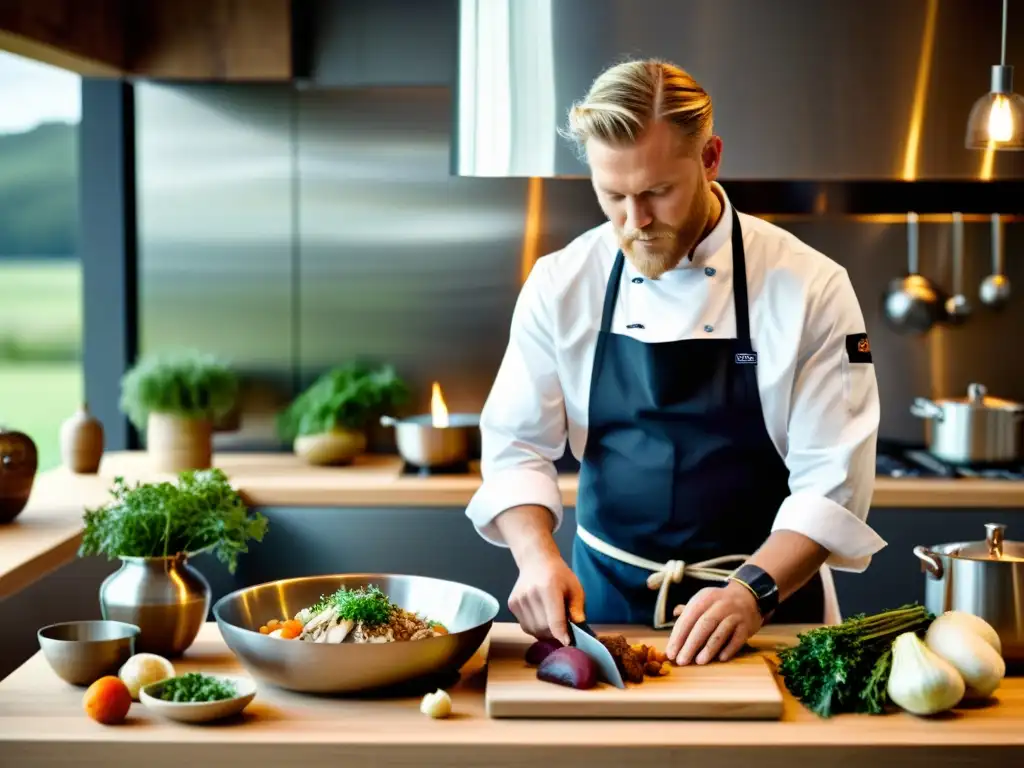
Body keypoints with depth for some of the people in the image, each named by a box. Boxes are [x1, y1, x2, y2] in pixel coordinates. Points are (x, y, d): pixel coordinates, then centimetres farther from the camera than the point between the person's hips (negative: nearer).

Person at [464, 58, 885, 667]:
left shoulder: (809, 286, -7)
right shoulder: (561, 284, 0)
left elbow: (832, 481, -7)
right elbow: (517, 447, 3)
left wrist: (753, 591, -21)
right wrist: (538, 555, -15)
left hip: (765, 607, -2)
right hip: (604, 598, 2)